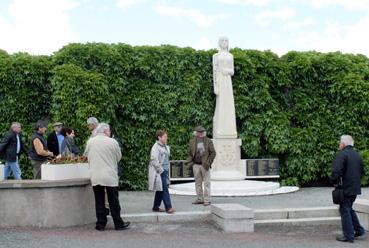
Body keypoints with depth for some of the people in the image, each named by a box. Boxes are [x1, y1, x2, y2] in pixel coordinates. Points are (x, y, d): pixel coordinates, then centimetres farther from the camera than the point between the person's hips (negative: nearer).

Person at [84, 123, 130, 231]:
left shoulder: (90, 142, 0)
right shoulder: (112, 142, -7)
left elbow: (87, 155, 12)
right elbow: (118, 157, 4)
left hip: (95, 177, 2)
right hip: (110, 177, -2)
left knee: (99, 201, 10)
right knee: (114, 201, 7)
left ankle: (100, 224, 13)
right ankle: (118, 224, 14)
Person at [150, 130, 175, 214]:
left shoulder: (165, 147, 15)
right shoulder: (155, 147, -12)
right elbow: (154, 160, -20)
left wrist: (167, 170, 16)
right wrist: (160, 170, -17)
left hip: (165, 171, 9)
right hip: (161, 172, -9)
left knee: (160, 190, 13)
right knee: (164, 189, -10)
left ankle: (156, 207, 22)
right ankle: (168, 207, -8)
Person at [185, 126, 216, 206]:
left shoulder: (208, 141, 1)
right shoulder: (192, 142, 8)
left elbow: (213, 153, 1)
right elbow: (189, 153, 15)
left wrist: (209, 162, -8)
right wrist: (189, 161, 0)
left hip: (204, 165, -3)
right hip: (196, 165, 3)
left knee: (206, 183, -2)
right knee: (198, 183, 10)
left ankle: (207, 200, 2)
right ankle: (200, 199, 19)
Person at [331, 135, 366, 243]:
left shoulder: (342, 154, -15)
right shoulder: (357, 155, 12)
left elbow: (336, 170, -23)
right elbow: (362, 171, 19)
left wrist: (334, 181, -9)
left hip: (346, 188, -8)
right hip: (355, 188, 8)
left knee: (345, 210, 0)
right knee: (349, 209, 22)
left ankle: (348, 236, 4)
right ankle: (359, 230, 22)